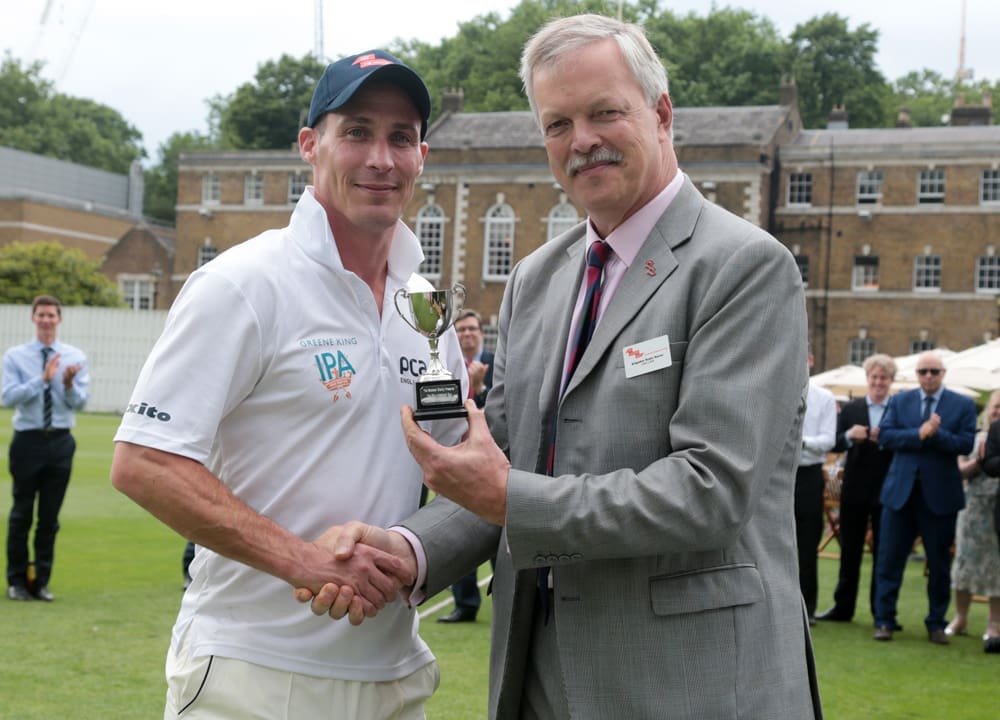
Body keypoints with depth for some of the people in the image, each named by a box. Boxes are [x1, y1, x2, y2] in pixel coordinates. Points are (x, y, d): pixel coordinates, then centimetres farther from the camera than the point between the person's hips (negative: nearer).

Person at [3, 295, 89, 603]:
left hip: (60, 442, 1)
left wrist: (69, 384, -23)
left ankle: (41, 581, 16)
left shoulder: (75, 357, 4)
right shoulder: (15, 356, 0)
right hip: (27, 440, -1)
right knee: (22, 514, 6)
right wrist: (42, 379, -21)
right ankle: (17, 581, 18)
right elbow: (9, 397, -11)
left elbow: (80, 402, -3)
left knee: (50, 516, 6)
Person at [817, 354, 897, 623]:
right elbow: (833, 445, 3)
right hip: (855, 490, 3)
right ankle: (843, 607, 19)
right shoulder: (850, 409, 6)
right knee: (849, 550, 10)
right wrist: (849, 436, -16)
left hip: (886, 491, -2)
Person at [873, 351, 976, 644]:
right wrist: (919, 434, -20)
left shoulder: (963, 405, 1)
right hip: (901, 491, 1)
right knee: (889, 559, 2)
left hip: (940, 494, -1)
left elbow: (966, 444, -9)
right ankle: (884, 620, 10)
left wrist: (936, 433, -23)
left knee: (939, 563, 8)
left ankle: (936, 623, 19)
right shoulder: (899, 401, 6)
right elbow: (885, 435, -7)